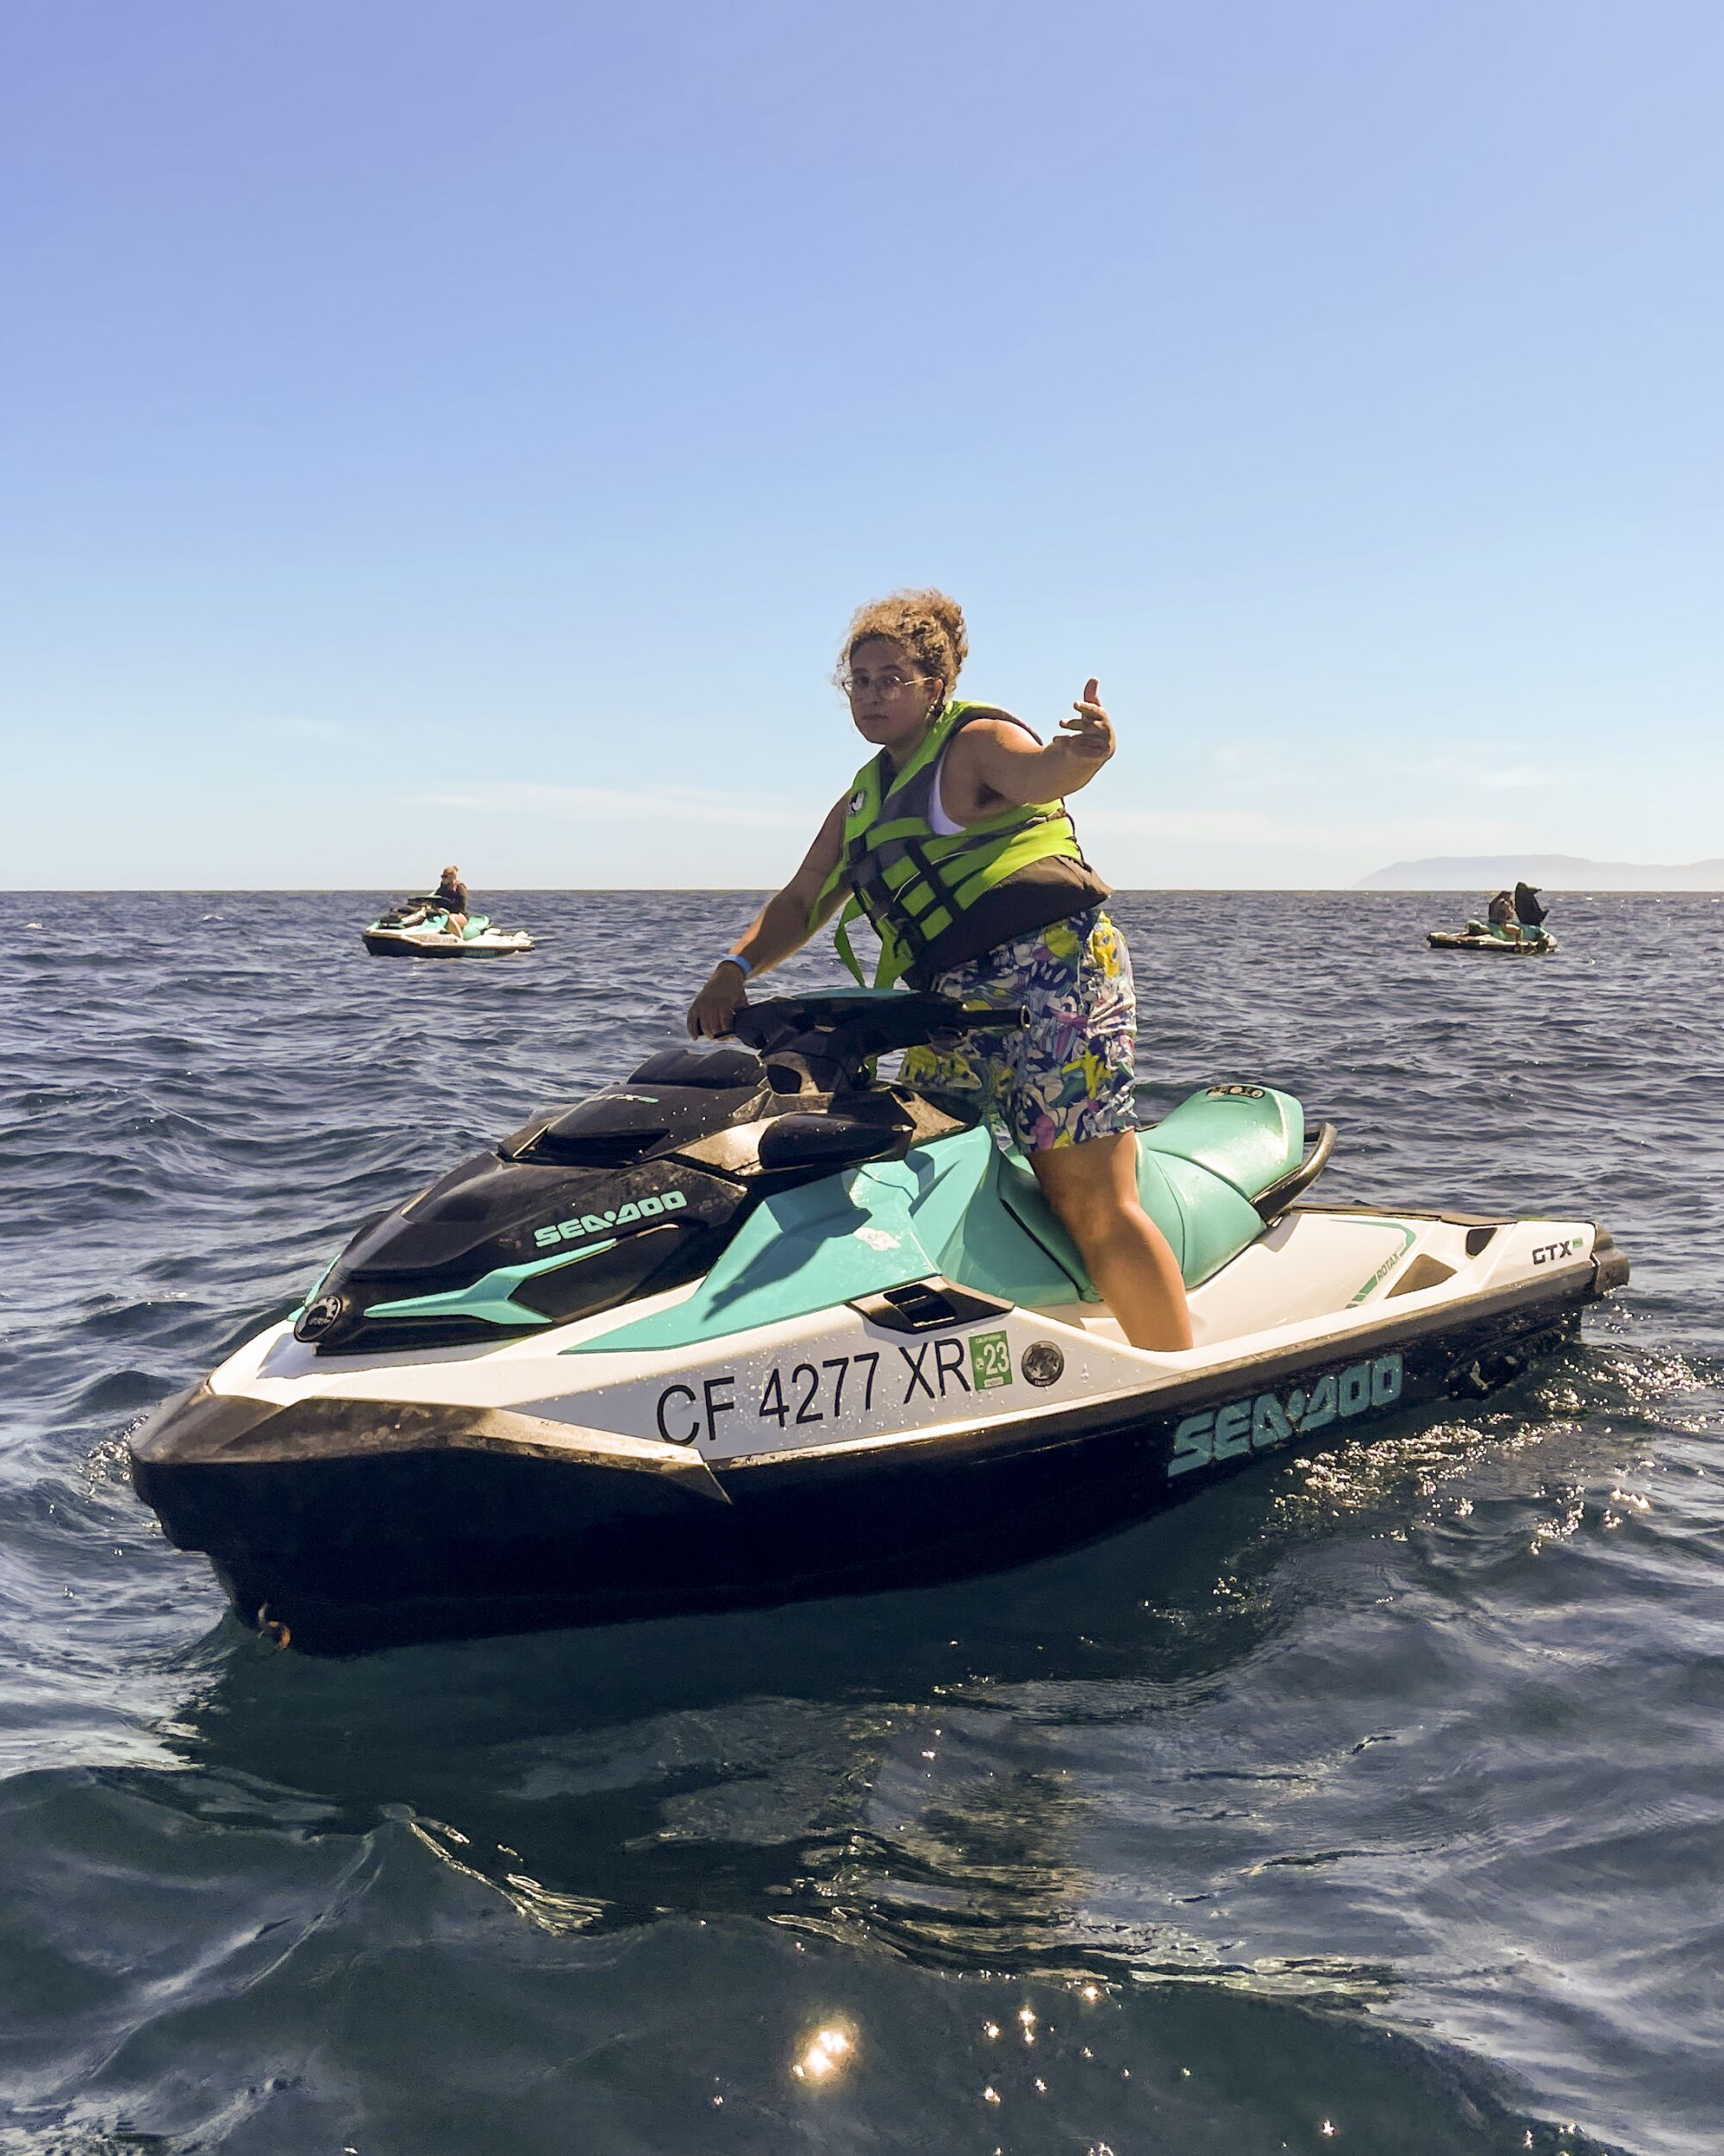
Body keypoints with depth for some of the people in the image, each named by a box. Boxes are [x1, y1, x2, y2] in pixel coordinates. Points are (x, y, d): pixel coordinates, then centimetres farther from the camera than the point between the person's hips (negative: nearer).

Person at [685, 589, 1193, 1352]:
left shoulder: (976, 741, -1)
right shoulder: (859, 806, 22)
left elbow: (1037, 774, -23)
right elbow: (803, 901, 22)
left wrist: (1085, 751, -47)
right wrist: (737, 965, 4)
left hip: (1054, 972, -8)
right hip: (958, 1006, 8)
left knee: (1094, 1204, -13)